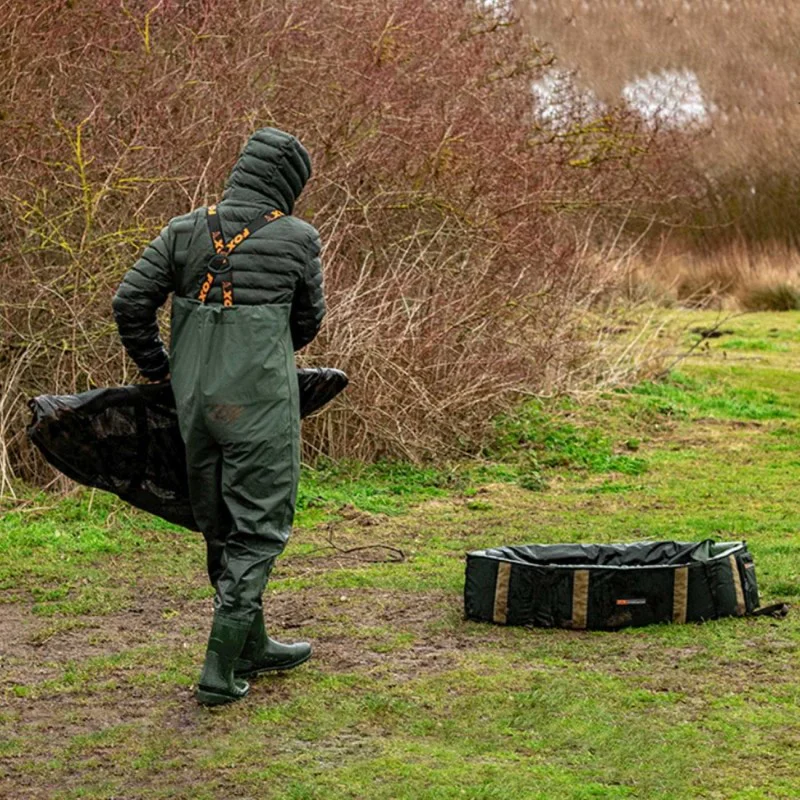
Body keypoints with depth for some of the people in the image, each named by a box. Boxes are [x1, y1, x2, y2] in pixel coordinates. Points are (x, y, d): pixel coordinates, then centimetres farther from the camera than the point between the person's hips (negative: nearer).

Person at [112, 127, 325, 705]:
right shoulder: (297, 239, -6)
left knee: (221, 527, 17)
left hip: (196, 400, 5)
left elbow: (130, 304, 2)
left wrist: (158, 369, 17)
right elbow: (309, 319, 8)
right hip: (261, 403, -5)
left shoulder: (185, 232, 2)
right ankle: (221, 670, -3)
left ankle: (252, 647, 32)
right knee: (259, 531, 3)